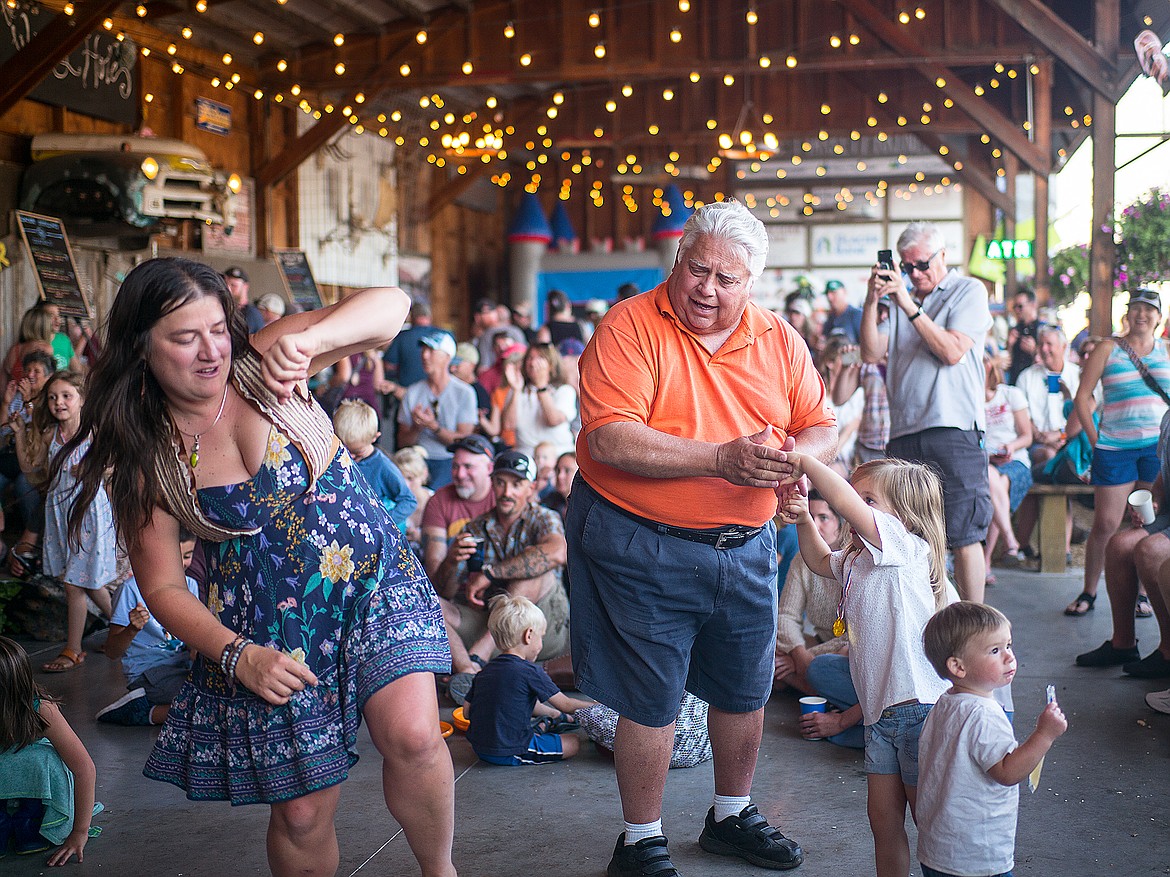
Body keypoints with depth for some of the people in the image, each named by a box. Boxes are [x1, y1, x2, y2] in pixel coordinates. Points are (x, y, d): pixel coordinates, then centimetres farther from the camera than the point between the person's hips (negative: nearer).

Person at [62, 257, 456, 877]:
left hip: (373, 579, 0)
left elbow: (390, 306, -16)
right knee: (301, 814, 3)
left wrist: (309, 338, -35)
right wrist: (237, 656, -17)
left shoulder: (261, 362, -7)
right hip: (266, 630, 1)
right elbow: (163, 587, -2)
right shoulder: (145, 456, -5)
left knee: (412, 738, -21)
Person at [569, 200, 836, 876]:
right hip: (643, 547, -5)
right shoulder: (631, 327, -13)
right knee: (652, 703, 3)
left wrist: (796, 458, -17)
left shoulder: (779, 340, 4)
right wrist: (723, 458, -28)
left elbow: (823, 427, 7)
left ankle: (732, 817, 40)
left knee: (746, 692, 17)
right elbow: (609, 440, -24)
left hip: (746, 546, 6)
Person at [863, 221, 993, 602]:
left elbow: (952, 352, -9)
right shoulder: (901, 299, 19)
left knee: (963, 535, -6)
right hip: (904, 434, 5)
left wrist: (909, 307, -11)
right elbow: (872, 353, 9)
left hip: (953, 431, -5)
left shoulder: (969, 291, 4)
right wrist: (872, 301, -2)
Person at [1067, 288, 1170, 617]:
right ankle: (1088, 593, 11)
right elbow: (1082, 397, 3)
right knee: (1105, 524, -2)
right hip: (1115, 447, -2)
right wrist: (1095, 440, -3)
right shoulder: (1108, 349, 4)